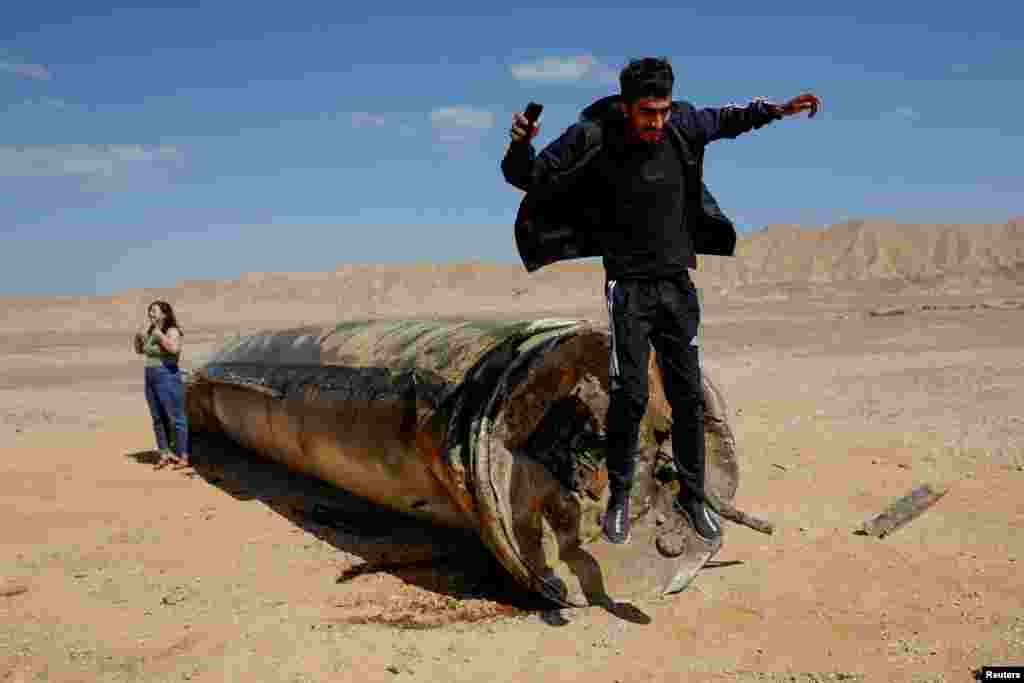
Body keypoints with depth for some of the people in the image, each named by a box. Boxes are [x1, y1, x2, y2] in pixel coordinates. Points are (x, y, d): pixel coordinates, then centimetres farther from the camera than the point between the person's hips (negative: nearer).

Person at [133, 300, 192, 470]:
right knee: (158, 420, 11)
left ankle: (184, 457, 1)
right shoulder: (151, 332, 10)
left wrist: (159, 334, -23)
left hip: (168, 379, -8)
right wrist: (138, 335, 3)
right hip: (151, 380, 8)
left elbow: (174, 349, -33)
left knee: (176, 419, -4)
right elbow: (139, 350, 21)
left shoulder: (173, 331, -13)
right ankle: (164, 456, 20)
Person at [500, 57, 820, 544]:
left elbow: (722, 120, 19)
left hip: (678, 283, 4)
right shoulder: (593, 138, -15)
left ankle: (691, 496, 22)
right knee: (629, 395, -8)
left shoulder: (681, 123, -5)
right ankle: (619, 496, 13)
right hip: (629, 285, -3)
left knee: (688, 397, 6)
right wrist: (520, 147, -29)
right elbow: (528, 176, -9)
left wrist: (778, 110, 15)